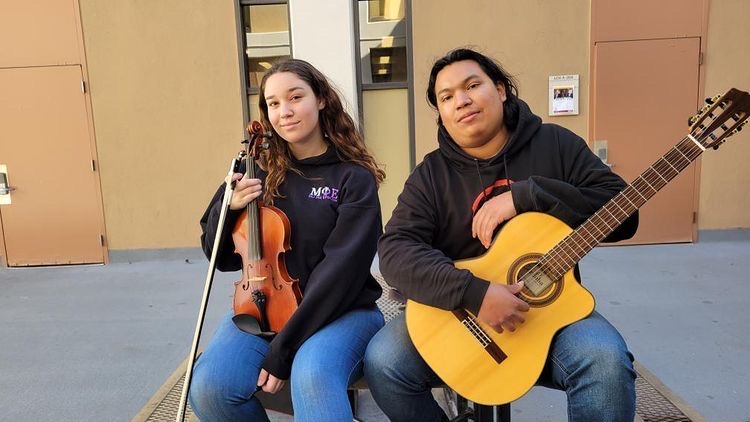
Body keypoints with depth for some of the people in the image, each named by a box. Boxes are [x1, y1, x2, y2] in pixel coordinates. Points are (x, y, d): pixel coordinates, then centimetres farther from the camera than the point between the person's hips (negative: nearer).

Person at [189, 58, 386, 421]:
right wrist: (227, 207, -11)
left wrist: (285, 348, -20)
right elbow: (220, 257, 10)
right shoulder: (259, 172, 4)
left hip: (341, 312, -4)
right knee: (208, 387, -18)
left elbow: (342, 268, -17)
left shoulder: (354, 178, -8)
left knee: (313, 376, -36)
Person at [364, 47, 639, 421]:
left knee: (606, 361, -31)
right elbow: (395, 251, -14)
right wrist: (472, 294, -29)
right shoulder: (431, 175, -1)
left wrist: (525, 195, -19)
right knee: (382, 362, -20)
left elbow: (622, 213, -8)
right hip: (457, 314, 2)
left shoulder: (555, 144, 1)